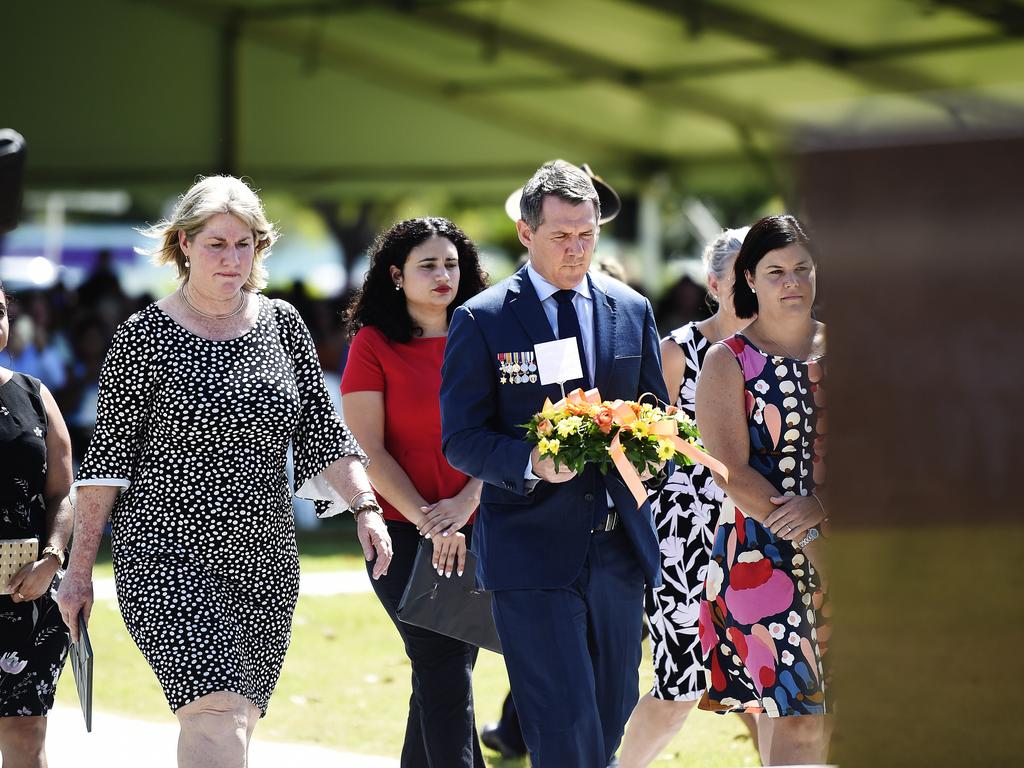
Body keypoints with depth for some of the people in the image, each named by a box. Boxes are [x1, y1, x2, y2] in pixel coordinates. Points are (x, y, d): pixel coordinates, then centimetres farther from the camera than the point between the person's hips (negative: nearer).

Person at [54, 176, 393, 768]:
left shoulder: (283, 325, 8)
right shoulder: (144, 337, -4)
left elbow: (322, 432, 10)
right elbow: (109, 456, -2)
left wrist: (365, 507, -7)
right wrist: (80, 570, -2)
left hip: (267, 560, 5)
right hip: (168, 559, -5)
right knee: (218, 720, -21)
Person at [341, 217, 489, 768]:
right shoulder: (374, 345, -1)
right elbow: (368, 450, -6)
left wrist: (464, 504, -12)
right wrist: (426, 521, -14)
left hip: (474, 530, 4)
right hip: (403, 533, -4)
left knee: (442, 672, 8)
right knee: (445, 673, -11)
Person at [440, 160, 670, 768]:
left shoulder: (632, 310, 11)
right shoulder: (481, 320, -3)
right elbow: (461, 439, -4)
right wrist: (532, 463, -24)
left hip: (620, 550, 5)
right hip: (533, 552, -5)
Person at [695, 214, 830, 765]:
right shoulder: (728, 362, 0)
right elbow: (731, 472, -9)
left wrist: (821, 506, -17)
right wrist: (810, 541, -17)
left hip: (843, 549, 4)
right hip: (764, 553, -4)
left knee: (830, 717, 5)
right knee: (792, 722, -11)